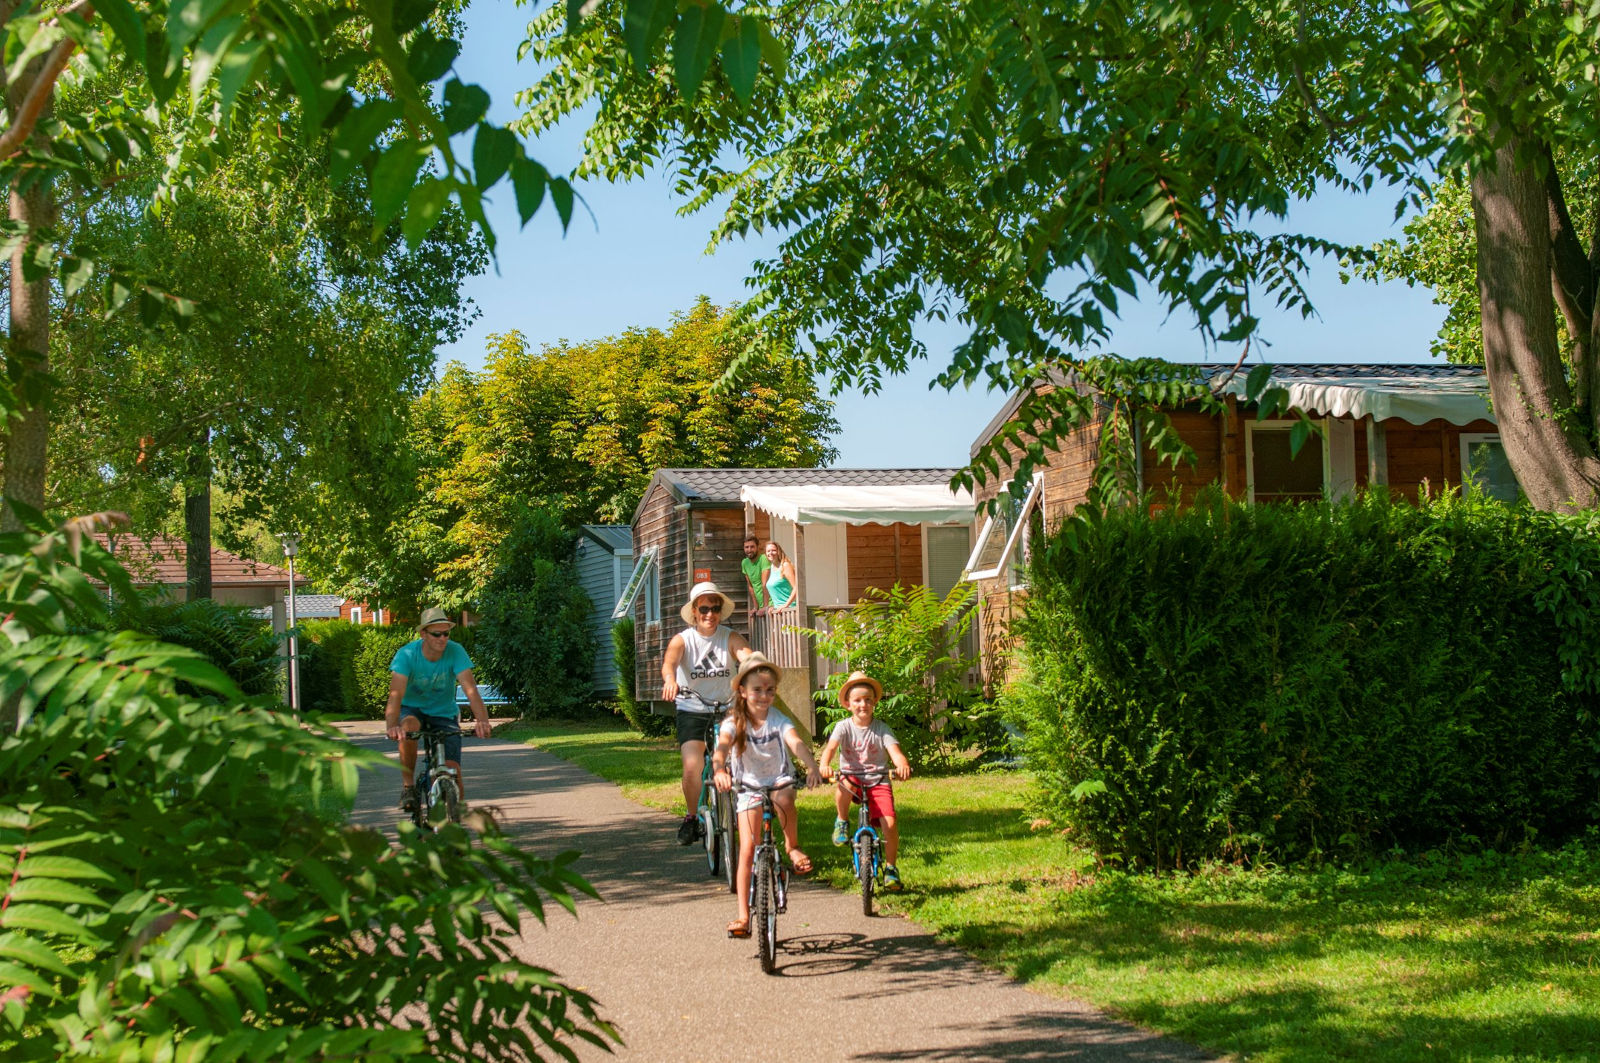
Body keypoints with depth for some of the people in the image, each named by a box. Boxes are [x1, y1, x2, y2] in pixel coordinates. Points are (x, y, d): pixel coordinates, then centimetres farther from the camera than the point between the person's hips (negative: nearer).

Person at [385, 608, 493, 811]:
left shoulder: (455, 651, -20)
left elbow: (470, 689, -30)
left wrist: (482, 720, -48)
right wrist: (392, 726, -53)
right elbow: (396, 694, -34)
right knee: (408, 727, -36)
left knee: (453, 769, -13)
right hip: (412, 708, -1)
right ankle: (408, 786, -19)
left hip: (444, 712, 1)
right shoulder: (406, 654, -23)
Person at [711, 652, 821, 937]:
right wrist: (719, 771, -54)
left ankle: (793, 847, -9)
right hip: (749, 786, 1)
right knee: (747, 850, -9)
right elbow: (721, 748, -31)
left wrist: (811, 765, -51)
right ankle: (743, 916, -5)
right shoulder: (733, 723, -12)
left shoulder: (778, 720, -12)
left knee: (784, 799, -38)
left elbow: (796, 742, -30)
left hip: (779, 780, 0)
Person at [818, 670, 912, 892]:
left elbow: (894, 750, -12)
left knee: (889, 823, -18)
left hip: (878, 780, 1)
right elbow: (831, 747, -16)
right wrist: (824, 765, -38)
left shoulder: (881, 728, 2)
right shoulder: (843, 727, 0)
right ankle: (842, 822, -7)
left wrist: (903, 765, -35)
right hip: (851, 776, -1)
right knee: (843, 788, -38)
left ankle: (890, 867, 4)